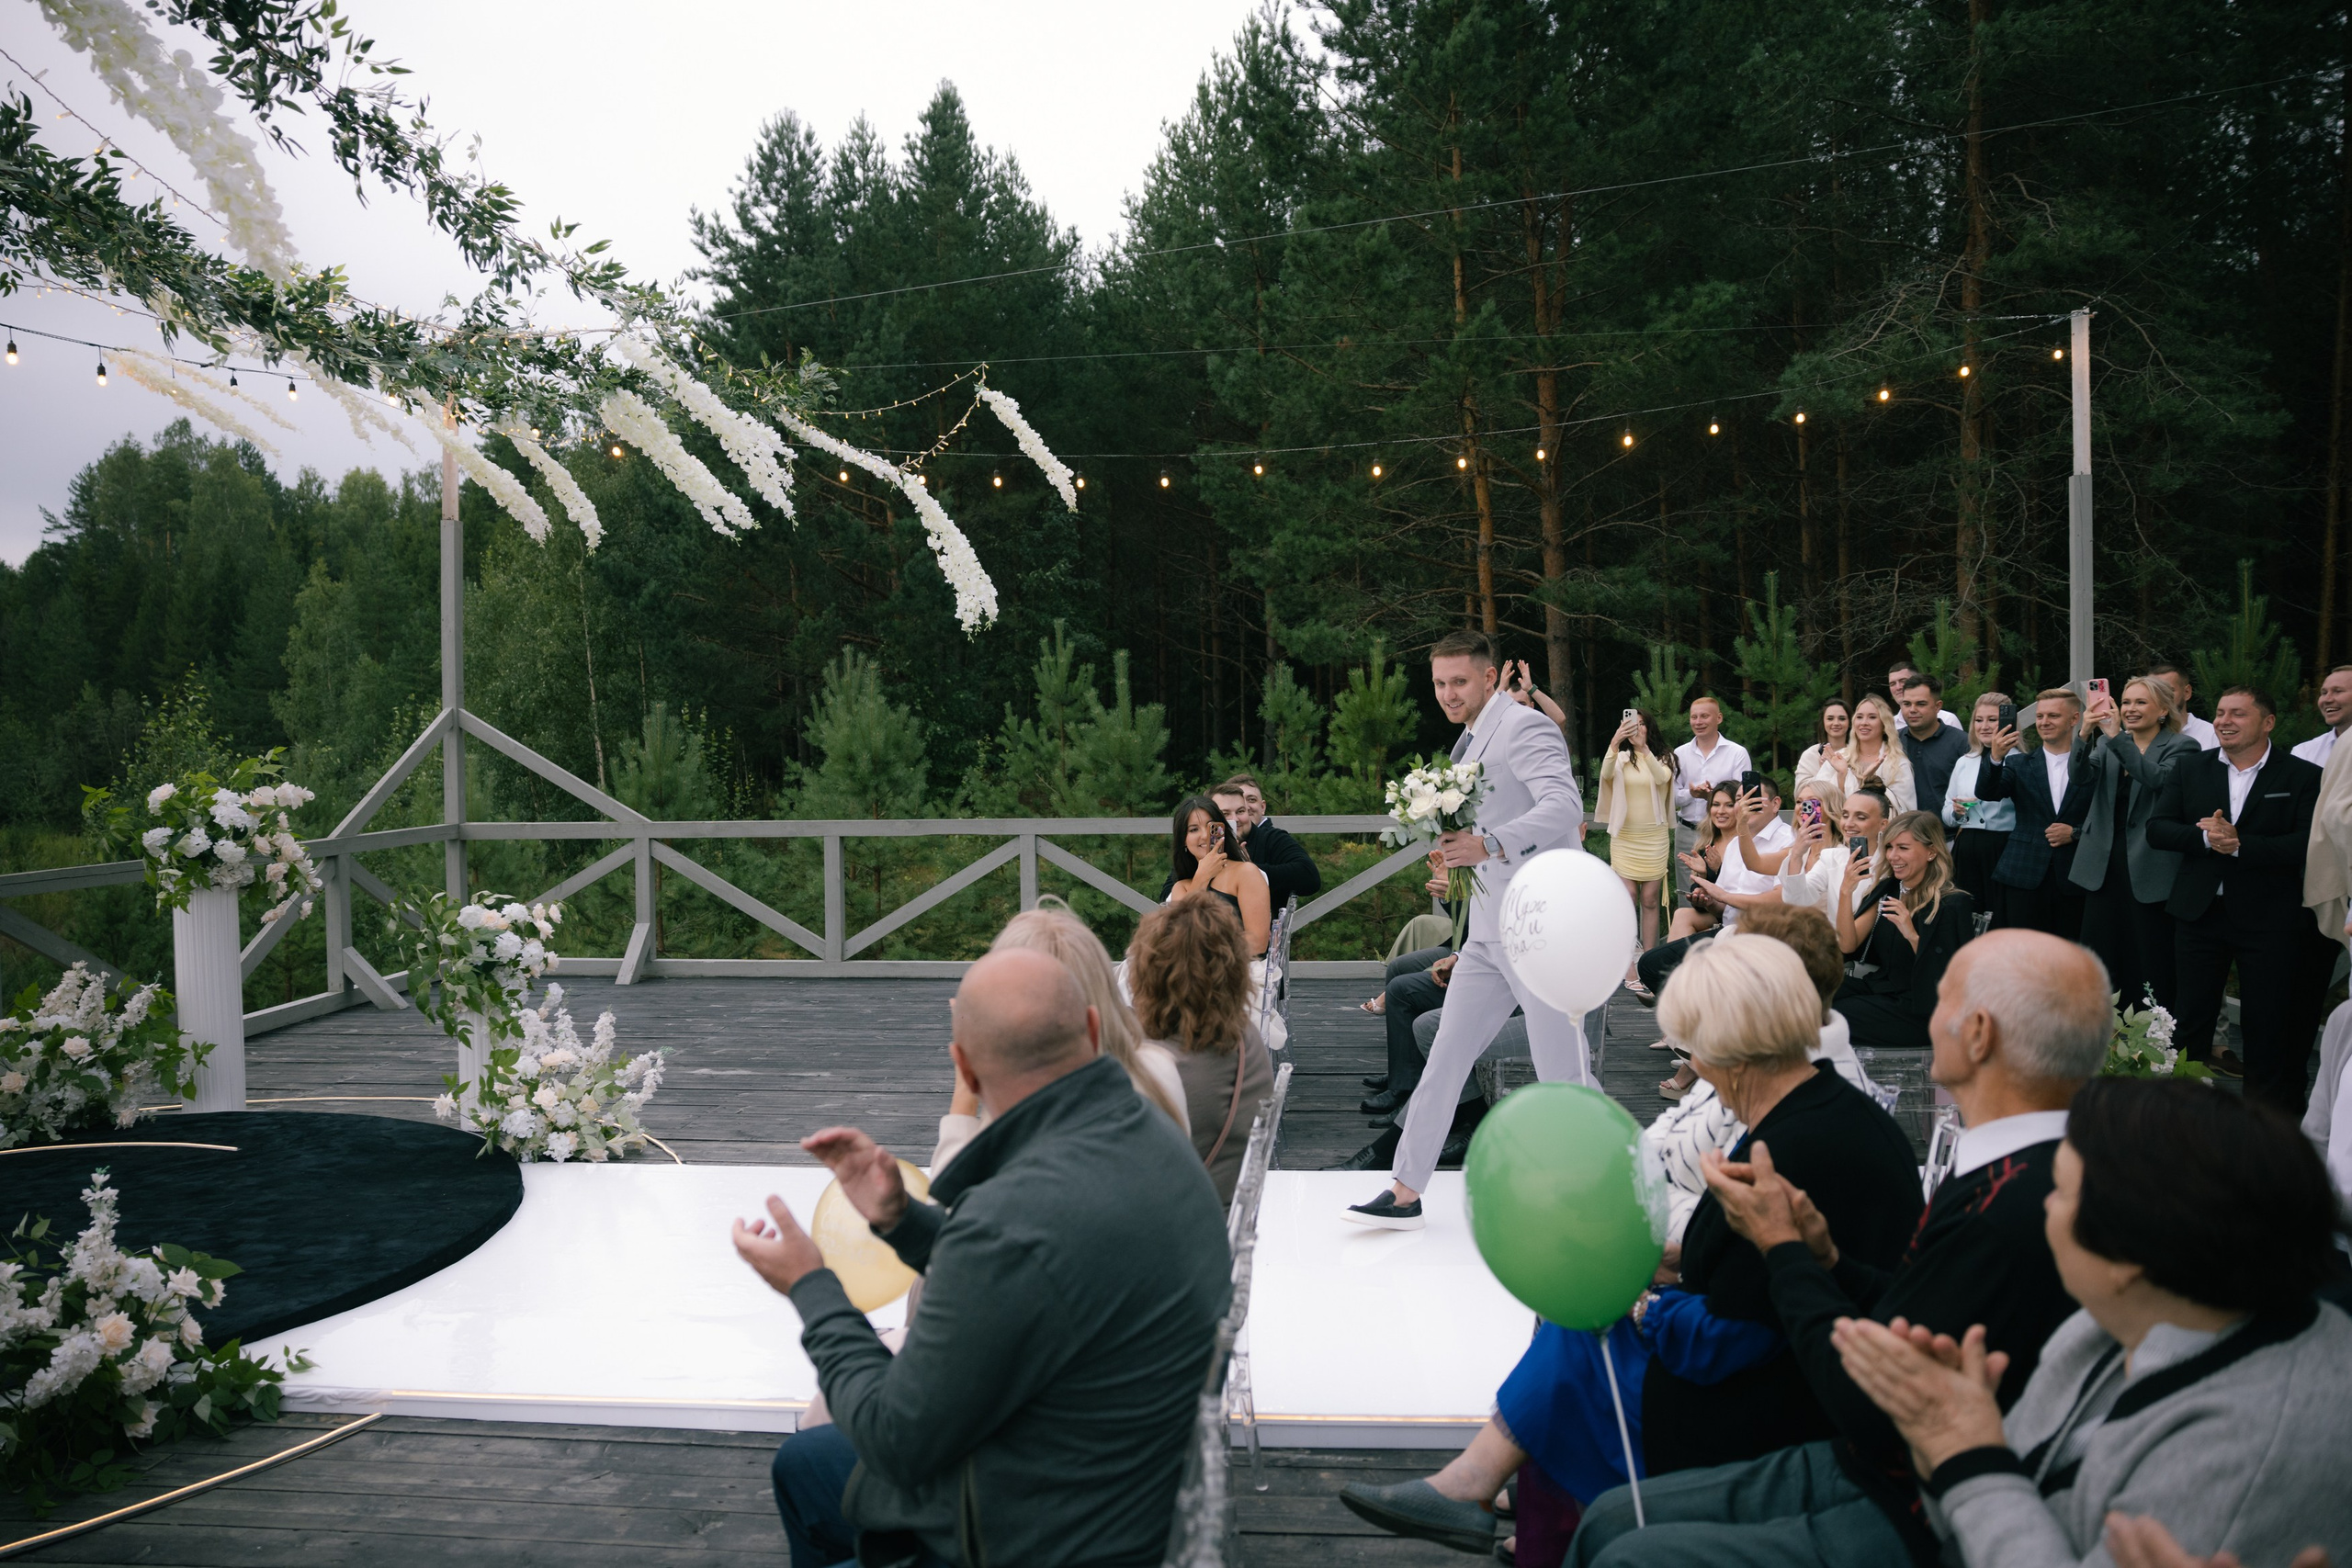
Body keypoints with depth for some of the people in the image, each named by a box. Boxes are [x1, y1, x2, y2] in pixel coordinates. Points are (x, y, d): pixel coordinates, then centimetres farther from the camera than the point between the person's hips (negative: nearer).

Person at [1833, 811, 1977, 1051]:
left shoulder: (1952, 904, -13)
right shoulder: (1888, 889, 7)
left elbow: (1945, 980, -16)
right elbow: (1847, 945, -2)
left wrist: (1913, 936, -28)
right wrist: (1845, 892, -13)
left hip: (1921, 1011, -7)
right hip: (1878, 986, 7)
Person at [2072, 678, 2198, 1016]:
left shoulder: (2181, 747, -1)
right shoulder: (2107, 744, 12)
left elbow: (2158, 777, -22)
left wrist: (2116, 737, -29)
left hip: (2149, 869, -4)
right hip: (2105, 865, 4)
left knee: (2151, 965, 1)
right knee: (2101, 958, 7)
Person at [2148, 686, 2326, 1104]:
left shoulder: (2303, 776, -2)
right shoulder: (2190, 769, 8)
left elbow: (2309, 844, -14)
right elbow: (2157, 829, 0)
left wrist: (2239, 843, -22)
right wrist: (2205, 838, -18)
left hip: (2269, 919, -3)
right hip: (2200, 913, 3)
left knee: (2267, 1027, 4)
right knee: (2191, 1019, 10)